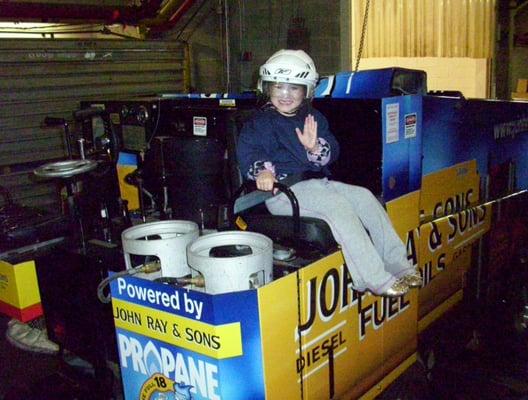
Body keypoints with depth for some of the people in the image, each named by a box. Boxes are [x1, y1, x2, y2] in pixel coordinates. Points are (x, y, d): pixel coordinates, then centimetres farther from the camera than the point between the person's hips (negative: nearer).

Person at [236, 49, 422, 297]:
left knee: (364, 197, -11)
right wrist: (263, 170, -34)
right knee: (338, 204, -29)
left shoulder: (314, 118, 18)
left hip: (317, 183, 7)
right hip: (284, 190, -7)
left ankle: (399, 266, -8)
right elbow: (247, 151, -13)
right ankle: (376, 279, -29)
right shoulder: (260, 123, 3)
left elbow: (333, 153, 10)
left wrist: (316, 148, -13)